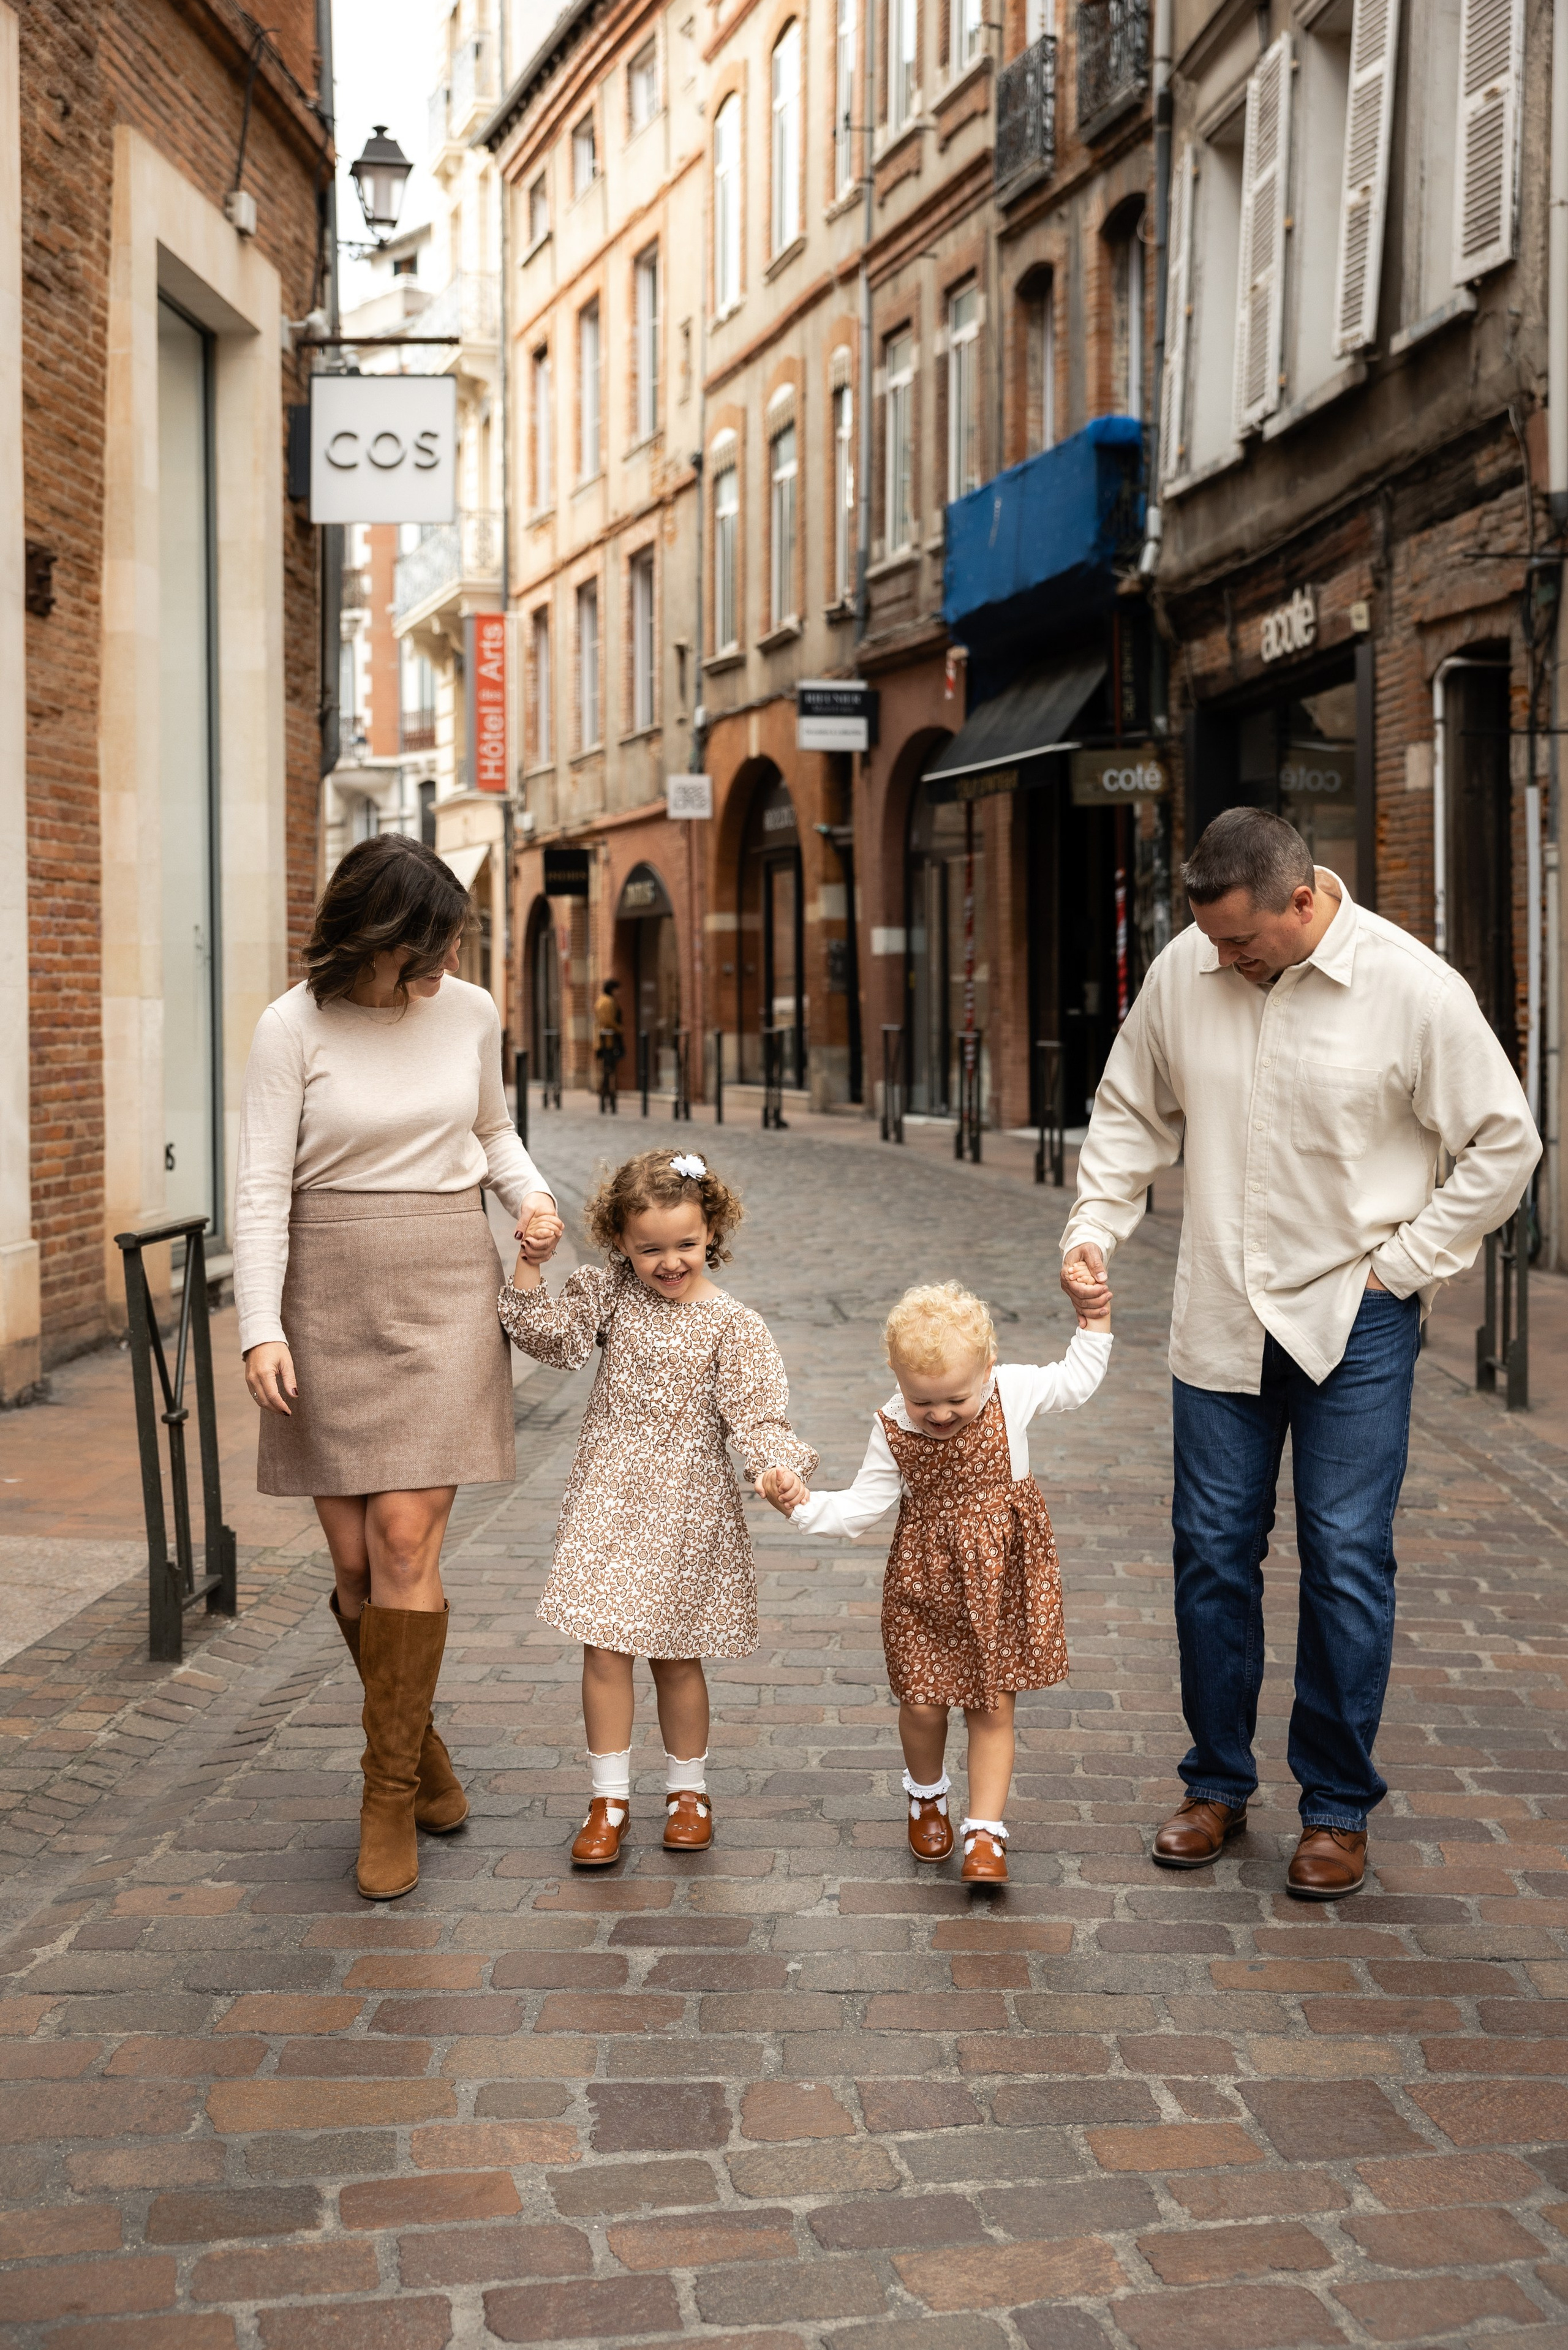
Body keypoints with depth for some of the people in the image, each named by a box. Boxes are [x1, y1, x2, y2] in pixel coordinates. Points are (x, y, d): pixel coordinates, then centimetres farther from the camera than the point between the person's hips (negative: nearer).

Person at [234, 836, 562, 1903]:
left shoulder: (471, 1014, 4)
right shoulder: (294, 1027, -5)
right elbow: (262, 1186, -6)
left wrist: (531, 1193, 2)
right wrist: (261, 1327, -13)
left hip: (444, 1290, 1)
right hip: (328, 1294, -1)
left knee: (405, 1536, -11)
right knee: (355, 1558, 3)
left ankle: (391, 1795, 0)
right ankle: (420, 1745, 28)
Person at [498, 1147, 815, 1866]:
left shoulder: (733, 1325, -7)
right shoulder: (609, 1291, 2)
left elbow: (756, 1417, -10)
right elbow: (550, 1337, -2)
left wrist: (780, 1470, -28)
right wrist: (530, 1264, -10)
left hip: (686, 1503, -2)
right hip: (608, 1492, 2)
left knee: (676, 1654, 8)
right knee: (604, 1648, -1)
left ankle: (688, 1791, 26)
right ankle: (608, 1799, 11)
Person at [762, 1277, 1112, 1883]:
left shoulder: (1014, 1390, -13)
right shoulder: (893, 1430, -13)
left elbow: (1074, 1384, 8)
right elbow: (859, 1510, -8)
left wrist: (1094, 1326, -3)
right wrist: (803, 1506, -23)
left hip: (1001, 1582, 0)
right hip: (926, 1585, 0)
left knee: (992, 1710, 4)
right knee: (922, 1704, 7)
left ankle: (986, 1832, 13)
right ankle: (926, 1795, 38)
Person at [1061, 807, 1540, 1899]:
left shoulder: (1411, 986, -12)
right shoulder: (1183, 971, -2)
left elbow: (1504, 1143, -4)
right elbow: (1133, 1113, 13)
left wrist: (1404, 1264, -6)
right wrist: (1094, 1227, -1)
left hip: (1355, 1321, -3)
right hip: (1222, 1315, 3)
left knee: (1348, 1559, -1)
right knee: (1212, 1548, 8)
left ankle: (1339, 1807, 15)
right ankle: (1218, 1784, 25)